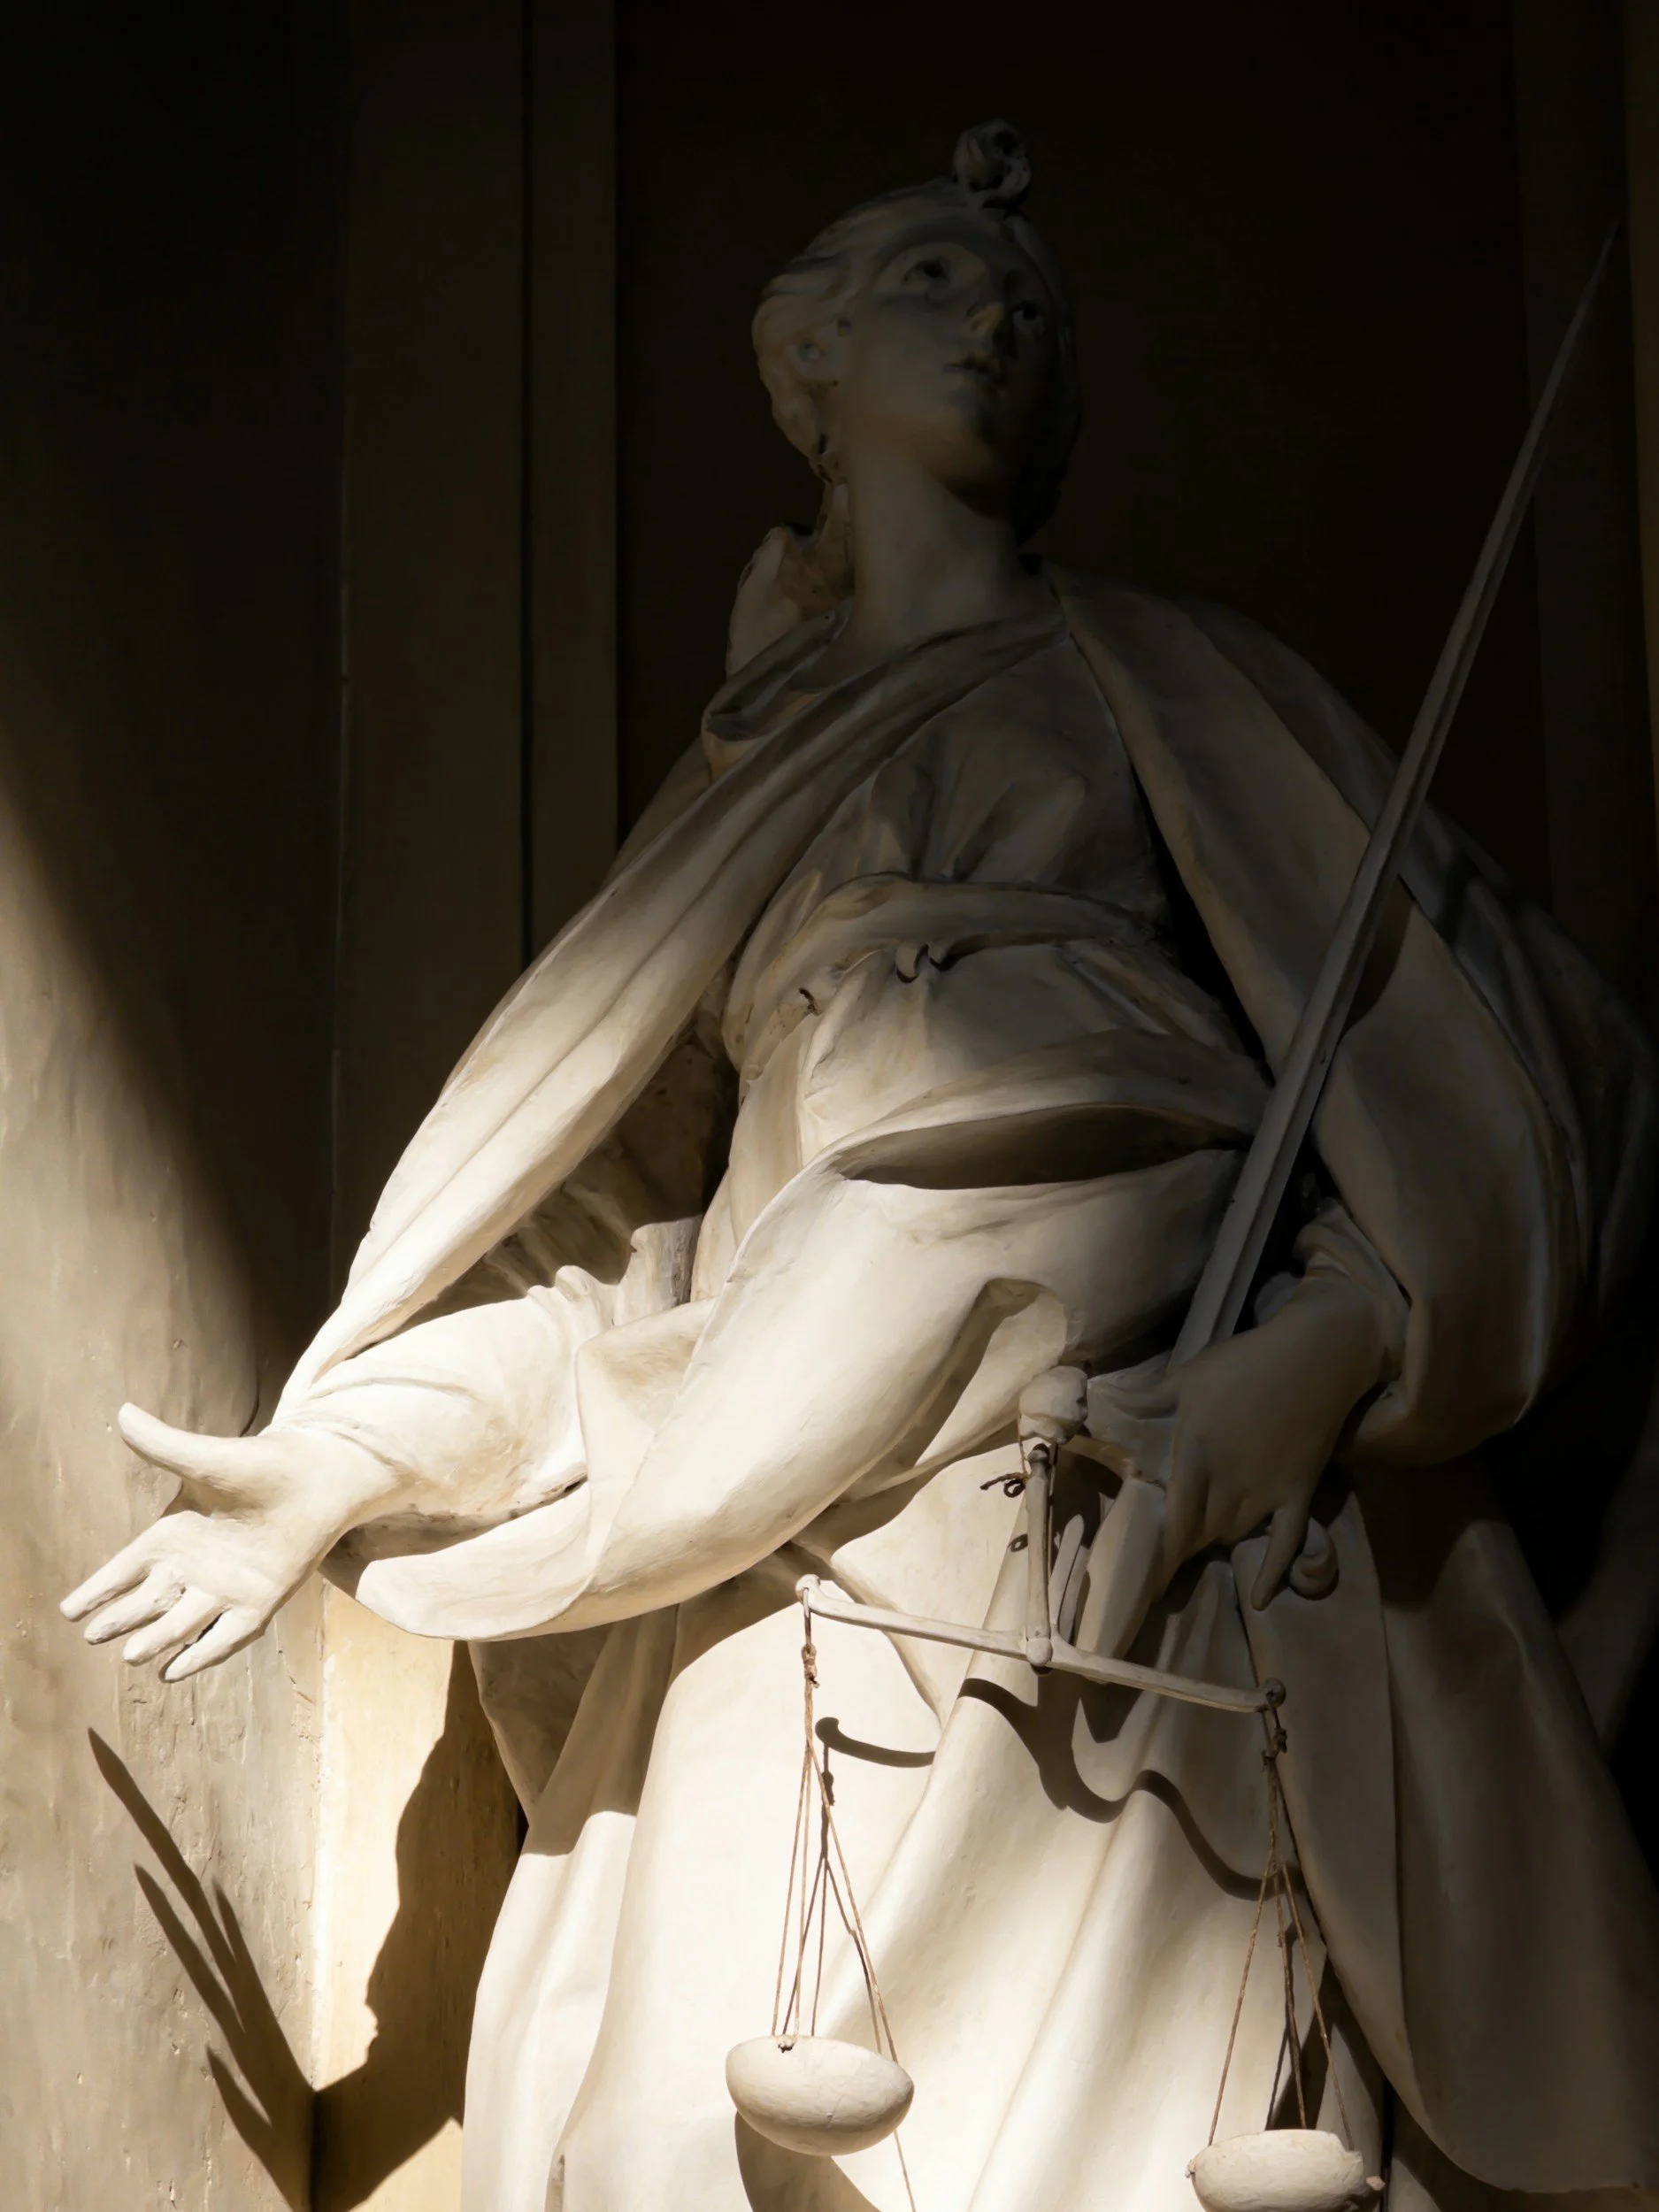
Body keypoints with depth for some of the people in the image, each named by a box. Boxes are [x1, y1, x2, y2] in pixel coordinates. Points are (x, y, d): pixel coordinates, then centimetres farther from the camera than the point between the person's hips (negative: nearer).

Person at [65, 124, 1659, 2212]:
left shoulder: (1154, 678, 12)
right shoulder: (765, 760, 21)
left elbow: (1486, 1040, 2)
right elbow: (603, 1194, 21)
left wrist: (1323, 1355, -15)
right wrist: (333, 1466, 12)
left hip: (1134, 1487, -3)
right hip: (806, 1574, 3)